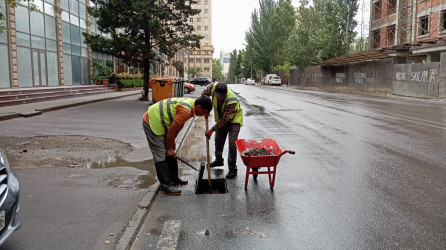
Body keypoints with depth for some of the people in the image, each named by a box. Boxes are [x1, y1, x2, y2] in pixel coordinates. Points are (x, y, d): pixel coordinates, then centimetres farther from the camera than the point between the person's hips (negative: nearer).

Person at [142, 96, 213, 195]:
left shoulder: (191, 102, 4)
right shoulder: (186, 111, -27)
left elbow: (178, 125, 12)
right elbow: (171, 130, -23)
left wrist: (172, 142, 13)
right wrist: (169, 148, -10)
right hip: (152, 123, -11)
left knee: (170, 152, 16)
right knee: (161, 156, -8)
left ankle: (174, 179, 27)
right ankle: (165, 186, -2)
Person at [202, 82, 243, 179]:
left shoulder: (232, 101, -38)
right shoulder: (213, 87, -25)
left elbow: (224, 119, -33)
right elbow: (204, 94, -3)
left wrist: (212, 130, -31)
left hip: (234, 119, -6)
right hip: (221, 118, 6)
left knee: (232, 144, -13)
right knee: (218, 140, 17)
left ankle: (232, 169, -4)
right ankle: (219, 160, 40)